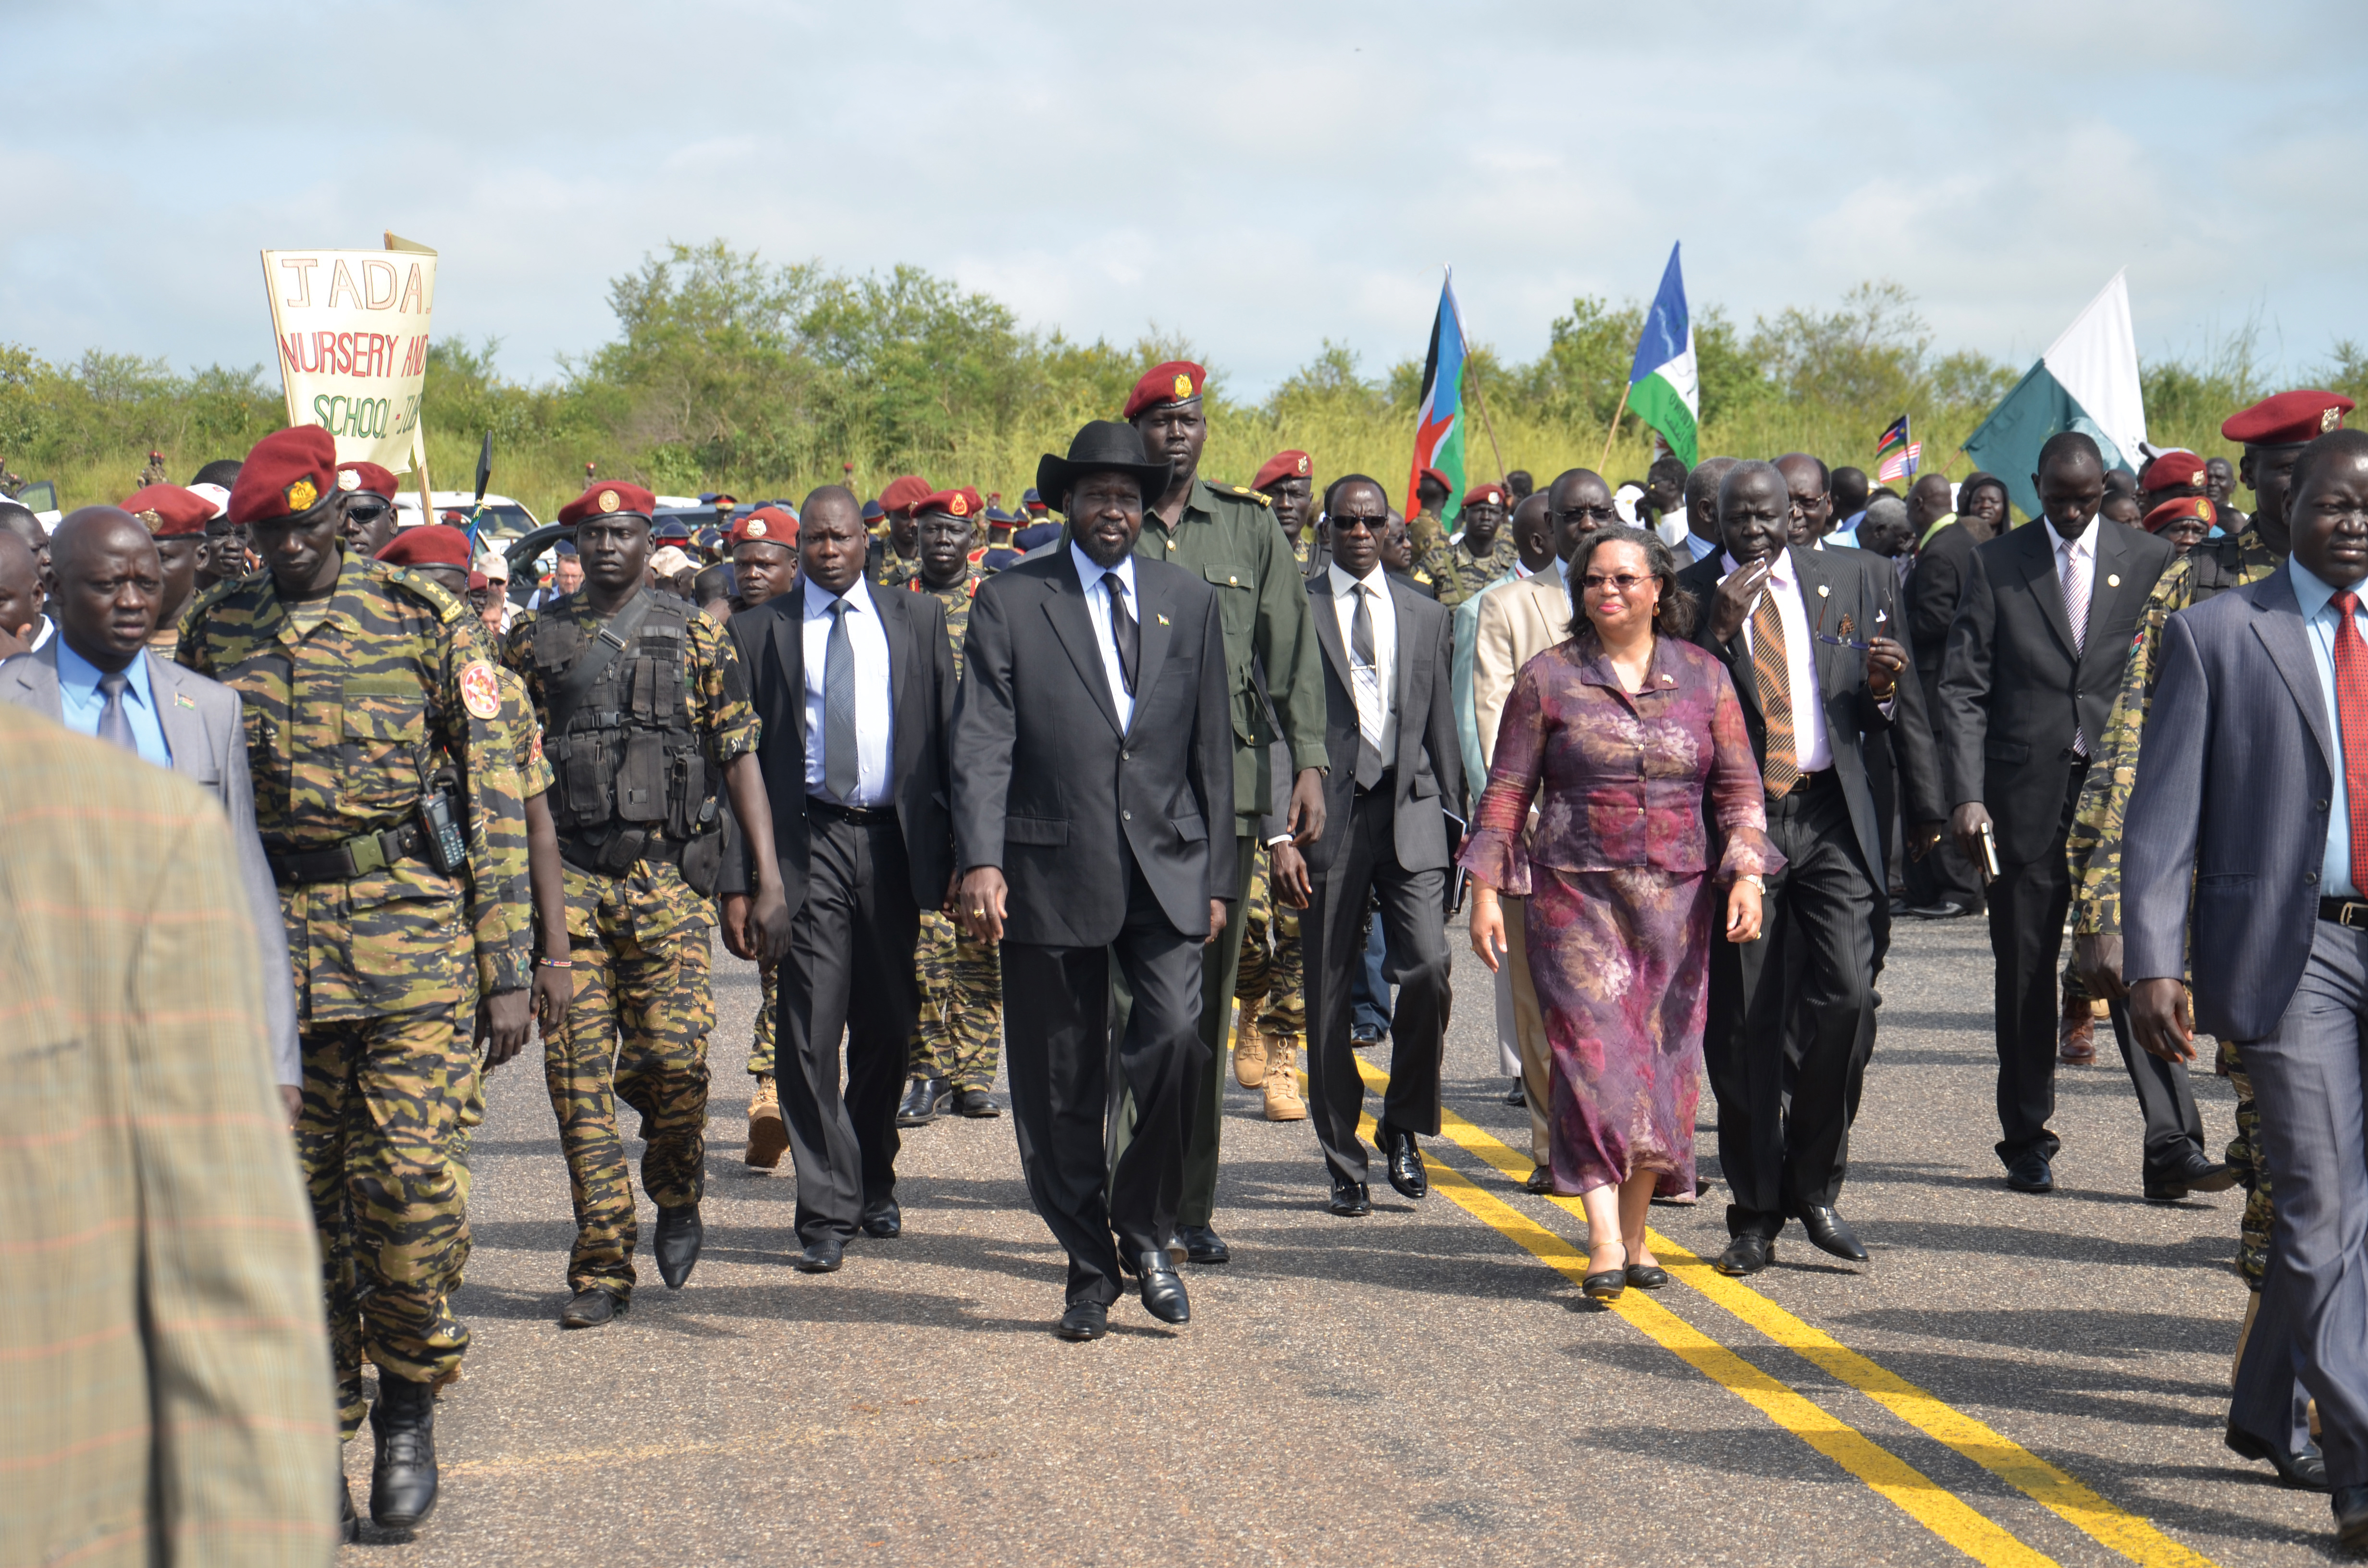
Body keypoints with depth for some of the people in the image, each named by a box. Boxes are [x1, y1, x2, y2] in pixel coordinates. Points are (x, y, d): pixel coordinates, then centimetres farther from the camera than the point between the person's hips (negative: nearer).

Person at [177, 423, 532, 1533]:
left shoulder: (423, 622, 1)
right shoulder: (216, 629, 9)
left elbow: (493, 797, 1)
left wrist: (504, 967, -2)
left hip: (406, 929, -2)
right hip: (267, 934, 3)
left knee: (406, 1174, -8)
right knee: (300, 1190, 5)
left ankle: (409, 1404, 14)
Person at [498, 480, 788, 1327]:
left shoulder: (695, 637, 7)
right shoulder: (535, 641, 10)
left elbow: (740, 760, 6)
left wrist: (768, 882, -1)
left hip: (666, 878, -1)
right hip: (565, 877, 1)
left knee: (674, 1054, -11)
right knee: (577, 1066, -3)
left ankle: (677, 1195, 20)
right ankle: (602, 1264, 5)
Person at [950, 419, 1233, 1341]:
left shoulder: (1191, 599, 12)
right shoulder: (1009, 602, 3)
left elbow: (1213, 746, 12)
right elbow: (982, 743, -5)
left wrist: (1217, 874, 7)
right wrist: (980, 860, -18)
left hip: (1166, 868, 1)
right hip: (1051, 874, -1)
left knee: (1177, 1038, -18)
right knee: (1060, 1088, 4)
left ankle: (1144, 1228, 4)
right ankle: (1090, 1266, 20)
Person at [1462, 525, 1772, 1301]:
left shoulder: (1703, 676, 8)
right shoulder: (1547, 678, 3)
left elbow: (1739, 787, 7)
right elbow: (1507, 792, 4)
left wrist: (1747, 873, -6)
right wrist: (1486, 889, -2)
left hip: (1676, 896, 2)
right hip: (1576, 894, -2)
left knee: (1663, 1059, 3)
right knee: (1595, 1050, -12)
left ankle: (1636, 1233, 14)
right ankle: (1604, 1243, -15)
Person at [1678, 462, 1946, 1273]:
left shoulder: (1855, 578, 10)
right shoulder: (1686, 594, 3)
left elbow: (1896, 712, 16)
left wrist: (1882, 687, -6)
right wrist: (1719, 629, -15)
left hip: (1831, 817, 1)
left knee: (1847, 995, -14)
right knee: (1741, 1024, 2)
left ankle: (1815, 1186, 7)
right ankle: (1755, 1213, 16)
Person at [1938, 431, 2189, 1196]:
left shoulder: (2148, 560, 8)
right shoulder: (1996, 564, 6)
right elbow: (1962, 688, 2)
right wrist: (1966, 793, -8)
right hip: (2027, 795, 1)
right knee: (2025, 974, 6)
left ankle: (2172, 1146, -6)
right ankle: (2027, 1142, 16)